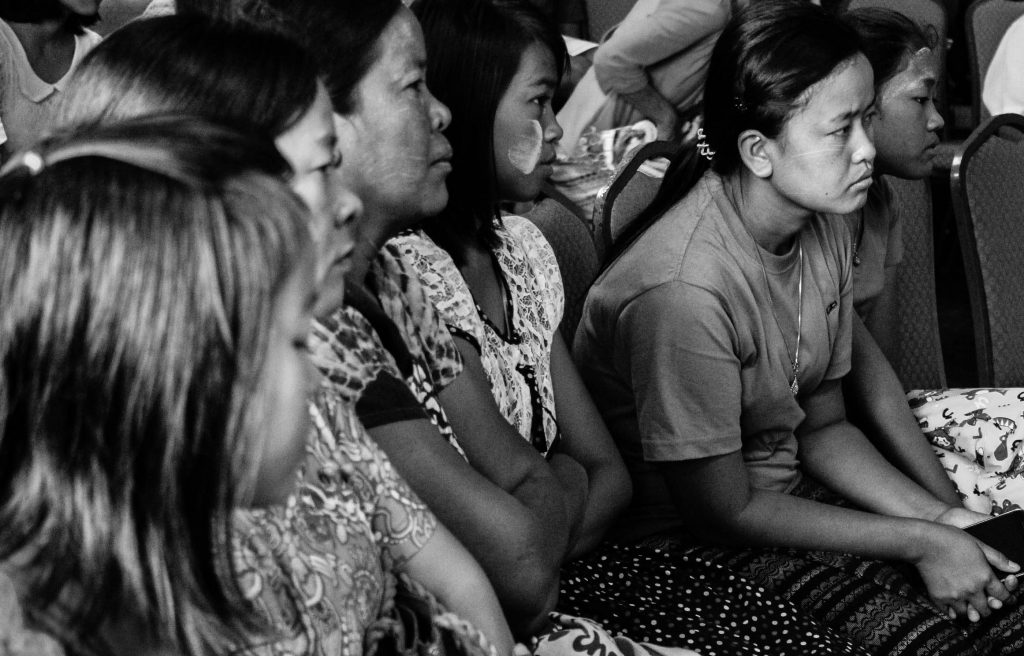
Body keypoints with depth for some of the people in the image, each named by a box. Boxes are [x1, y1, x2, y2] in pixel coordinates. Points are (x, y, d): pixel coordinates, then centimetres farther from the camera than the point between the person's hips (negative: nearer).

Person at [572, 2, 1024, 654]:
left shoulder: (826, 233, -1)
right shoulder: (684, 288, -28)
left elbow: (823, 426, 9)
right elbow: (722, 510, -20)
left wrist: (940, 518, -6)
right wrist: (919, 541, -15)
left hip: (793, 491, 7)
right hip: (687, 542, -7)